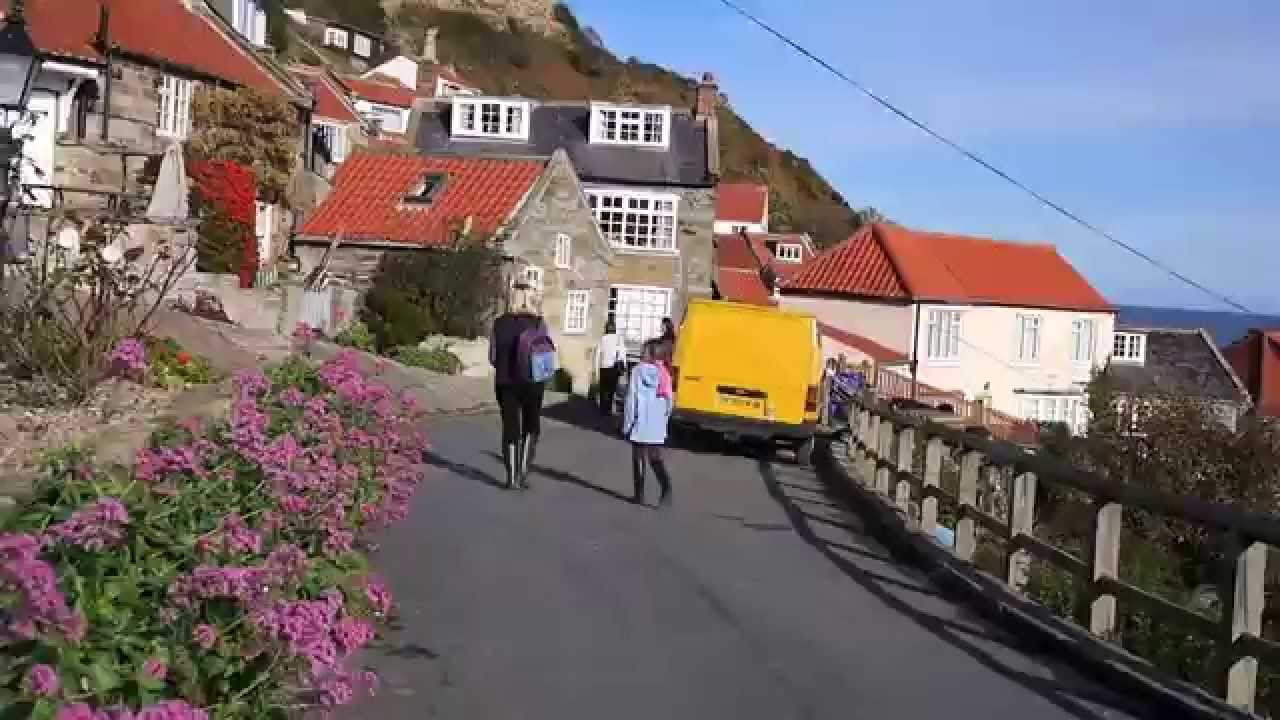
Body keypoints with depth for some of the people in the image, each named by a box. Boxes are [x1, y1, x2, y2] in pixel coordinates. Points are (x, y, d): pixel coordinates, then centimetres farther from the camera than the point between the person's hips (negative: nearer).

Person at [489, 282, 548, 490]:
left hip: (505, 383, 2)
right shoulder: (538, 323, -8)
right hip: (532, 382, -2)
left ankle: (512, 477, 10)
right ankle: (523, 470, 4)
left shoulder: (500, 323, -1)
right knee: (531, 427, 17)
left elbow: (493, 356, 0)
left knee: (510, 428, 12)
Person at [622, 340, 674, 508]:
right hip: (657, 425, 3)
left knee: (639, 458, 9)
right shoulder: (662, 372, 1)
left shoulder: (637, 371, -9)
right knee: (656, 458, 11)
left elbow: (631, 399, -9)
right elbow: (668, 400, 5)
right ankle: (666, 486, -11)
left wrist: (627, 424, -2)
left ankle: (640, 495, 14)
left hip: (640, 424, -3)